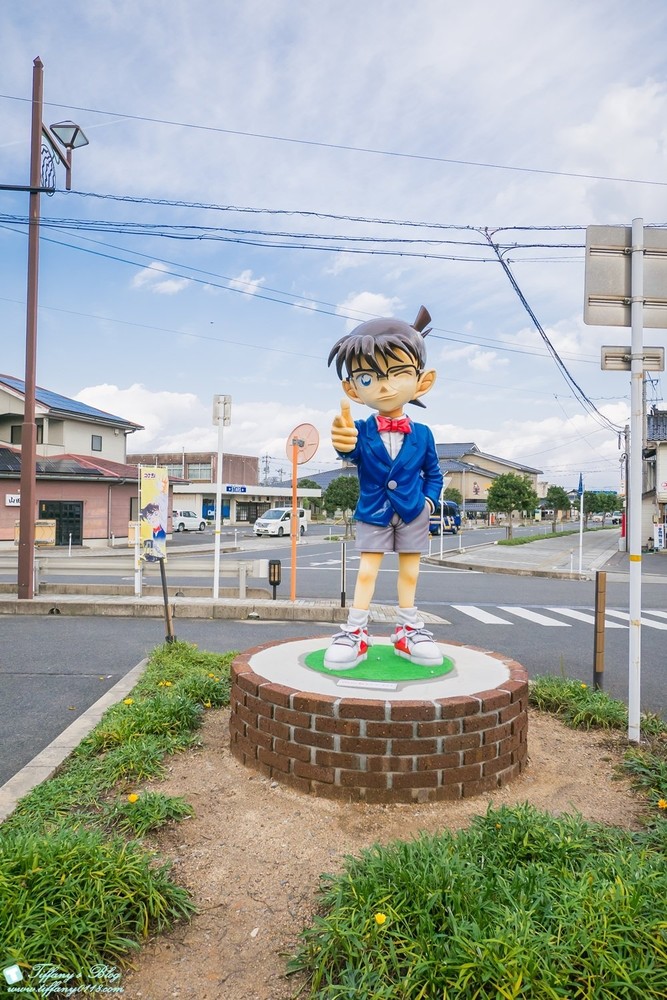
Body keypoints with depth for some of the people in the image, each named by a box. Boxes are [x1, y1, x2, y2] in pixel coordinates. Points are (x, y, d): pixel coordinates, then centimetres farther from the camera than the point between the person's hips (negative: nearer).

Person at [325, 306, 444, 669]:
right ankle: (355, 632, 13)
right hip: (372, 515, -1)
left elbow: (433, 472, 7)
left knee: (409, 573, 11)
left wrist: (429, 501, -6)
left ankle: (408, 630, 27)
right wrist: (343, 443, -56)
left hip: (413, 514, 1)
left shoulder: (422, 434, -6)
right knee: (367, 571, 3)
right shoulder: (361, 431, -11)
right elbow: (352, 453, -34)